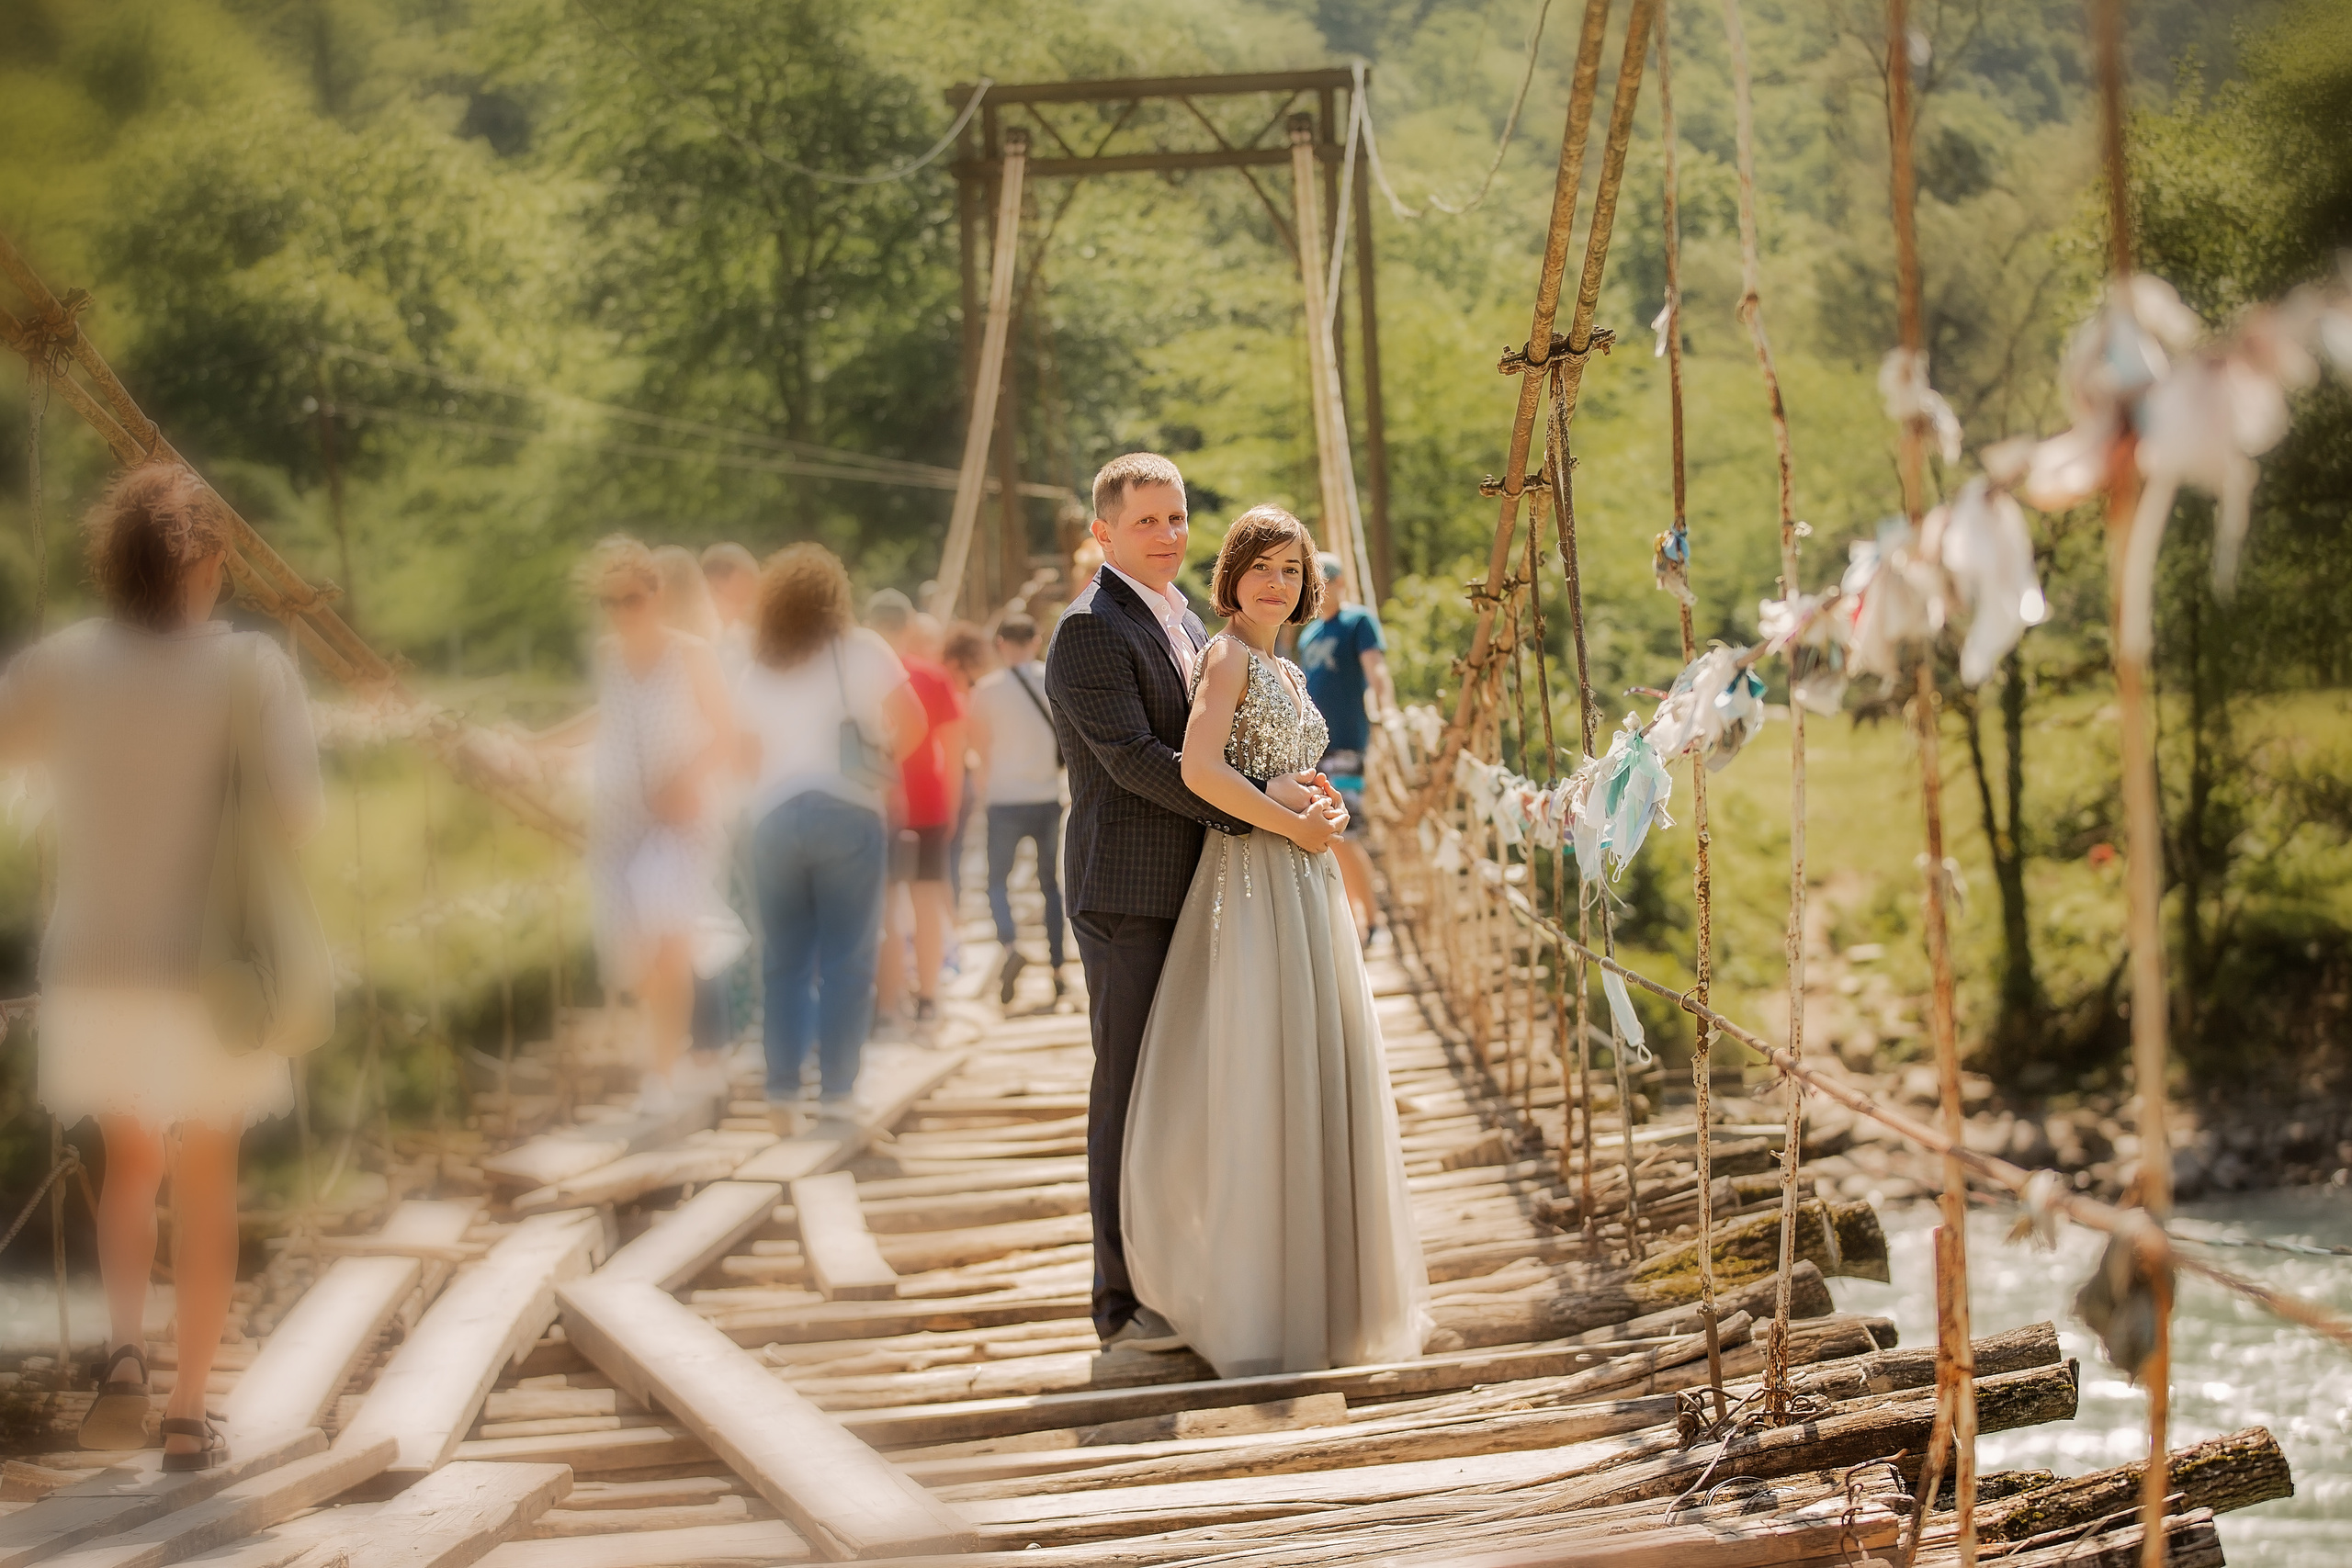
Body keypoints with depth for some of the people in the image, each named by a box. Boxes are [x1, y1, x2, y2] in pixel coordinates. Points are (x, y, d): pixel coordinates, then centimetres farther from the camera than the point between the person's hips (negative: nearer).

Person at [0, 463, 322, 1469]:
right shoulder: (250, 668, -11)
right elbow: (298, 812, -21)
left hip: (94, 969, 2)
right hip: (212, 970, -2)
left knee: (133, 1160, 23)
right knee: (206, 1183, 13)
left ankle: (124, 1349, 0)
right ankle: (188, 1416, 14)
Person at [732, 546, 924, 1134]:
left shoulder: (755, 674, 15)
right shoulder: (862, 651, 3)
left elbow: (748, 754, 14)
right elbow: (912, 725, -4)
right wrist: (884, 762, 14)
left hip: (774, 815, 4)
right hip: (849, 810, -3)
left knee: (784, 961, 9)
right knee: (848, 959, -1)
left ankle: (782, 1096, 2)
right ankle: (836, 1095, -6)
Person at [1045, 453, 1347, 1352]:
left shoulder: (1183, 621, 16)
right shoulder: (1090, 629, -13)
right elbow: (1136, 760, -21)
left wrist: (1284, 793, -9)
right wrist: (1267, 816, -22)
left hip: (1192, 889, 9)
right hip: (1127, 894, -9)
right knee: (1130, 1085, -3)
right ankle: (1124, 1302, 3)